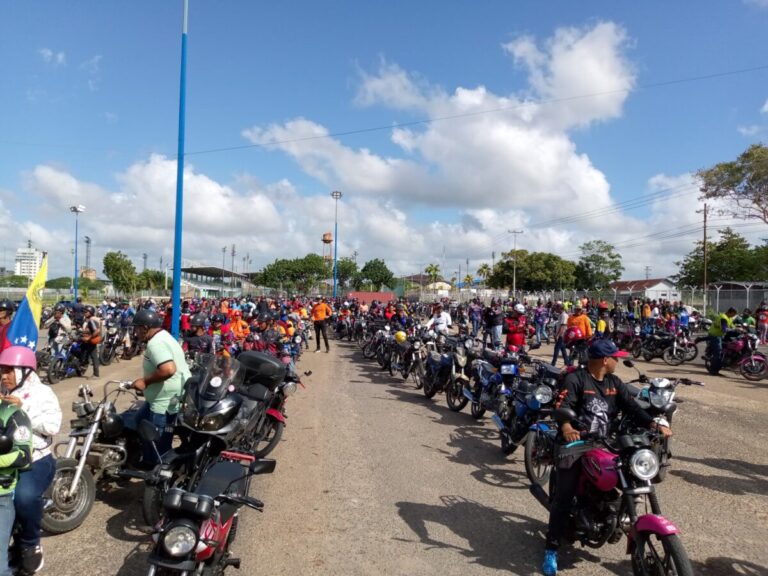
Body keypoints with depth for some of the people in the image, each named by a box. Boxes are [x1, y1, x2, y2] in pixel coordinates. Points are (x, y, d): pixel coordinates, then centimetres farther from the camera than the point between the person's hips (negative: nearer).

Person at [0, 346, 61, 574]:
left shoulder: (42, 393, 1)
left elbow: (52, 426, -12)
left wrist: (23, 409, -16)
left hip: (35, 461, -5)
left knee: (24, 496, -32)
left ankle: (30, 544, -3)